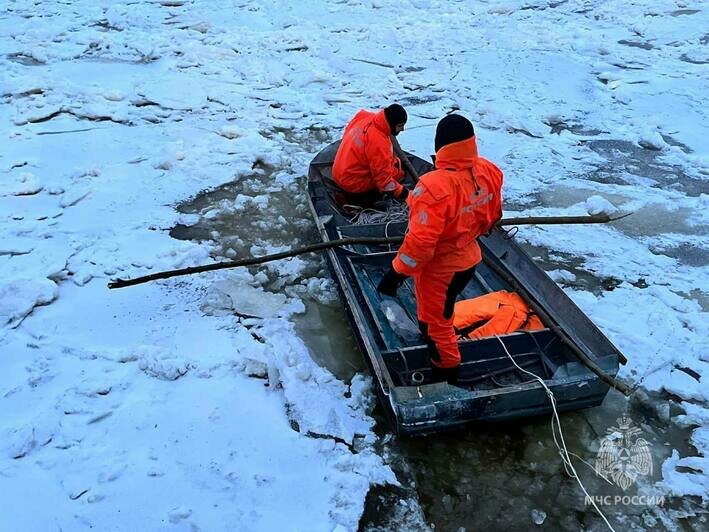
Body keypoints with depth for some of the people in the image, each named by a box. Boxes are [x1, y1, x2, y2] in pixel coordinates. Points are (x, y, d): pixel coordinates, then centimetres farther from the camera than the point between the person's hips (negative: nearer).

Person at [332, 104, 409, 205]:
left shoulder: (365, 117, -6)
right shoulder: (378, 142, -30)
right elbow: (382, 176, -25)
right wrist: (400, 192, -19)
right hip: (354, 184, -8)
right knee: (396, 165, -5)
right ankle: (360, 197, -2)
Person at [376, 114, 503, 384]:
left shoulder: (435, 186, -35)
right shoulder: (488, 172, -11)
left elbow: (420, 240, -32)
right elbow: (493, 214, 5)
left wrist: (397, 272, -20)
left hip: (438, 268, -7)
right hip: (468, 259, 7)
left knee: (435, 321, 16)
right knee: (441, 310, 32)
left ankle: (446, 373, 35)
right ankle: (437, 339, 56)